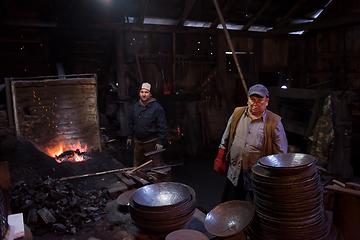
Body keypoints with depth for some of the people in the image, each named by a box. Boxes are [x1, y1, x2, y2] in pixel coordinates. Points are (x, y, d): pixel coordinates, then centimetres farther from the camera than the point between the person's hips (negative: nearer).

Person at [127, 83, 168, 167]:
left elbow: (163, 126, -12)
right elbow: (131, 123, 17)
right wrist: (129, 137, 13)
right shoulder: (135, 107, 7)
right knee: (137, 165, 14)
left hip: (152, 143, -5)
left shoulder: (157, 107, -11)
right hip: (138, 142, 5)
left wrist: (160, 142, -16)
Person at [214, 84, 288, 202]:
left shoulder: (274, 122, -7)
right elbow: (225, 139, 12)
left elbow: (281, 154, -4)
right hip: (234, 174, 3)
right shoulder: (237, 114, 4)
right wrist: (220, 159, 10)